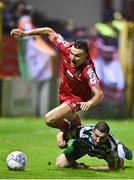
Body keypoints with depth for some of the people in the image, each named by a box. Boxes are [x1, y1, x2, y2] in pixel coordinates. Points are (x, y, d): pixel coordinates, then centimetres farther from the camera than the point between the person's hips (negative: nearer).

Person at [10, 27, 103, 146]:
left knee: (50, 119, -22)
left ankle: (70, 128, 7)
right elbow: (51, 32, -12)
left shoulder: (88, 70, -39)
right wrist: (25, 33, -13)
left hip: (77, 99, -7)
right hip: (63, 94, 7)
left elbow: (99, 94, -42)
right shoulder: (67, 48, -26)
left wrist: (89, 103, -63)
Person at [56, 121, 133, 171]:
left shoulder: (111, 145, -45)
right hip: (82, 145, 0)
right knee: (60, 164, -14)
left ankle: (120, 148, 44)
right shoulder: (84, 131, -45)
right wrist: (60, 137, -55)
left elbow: (112, 167, -28)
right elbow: (62, 133, -29)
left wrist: (89, 167, -32)